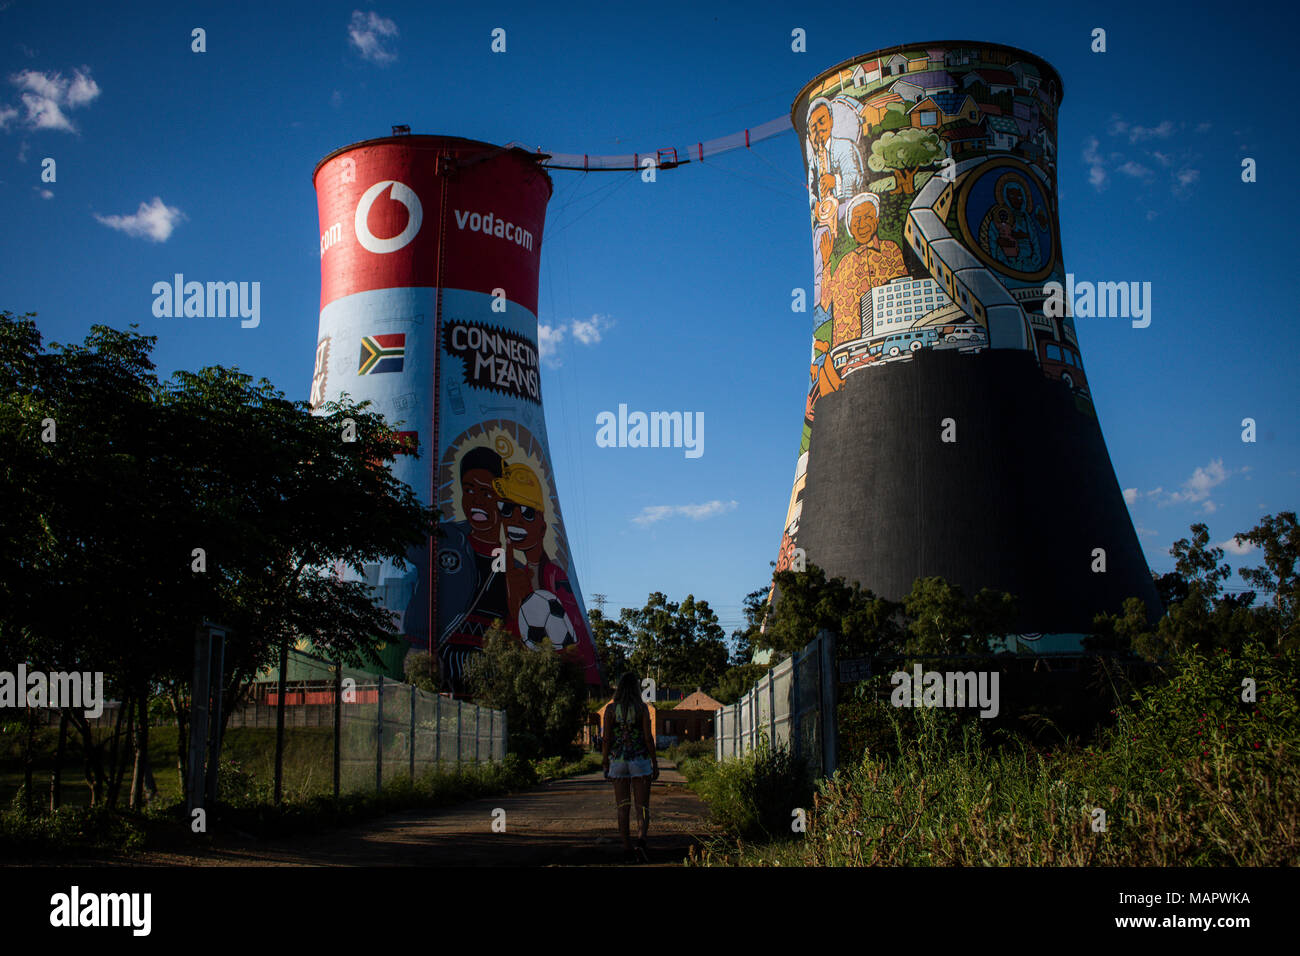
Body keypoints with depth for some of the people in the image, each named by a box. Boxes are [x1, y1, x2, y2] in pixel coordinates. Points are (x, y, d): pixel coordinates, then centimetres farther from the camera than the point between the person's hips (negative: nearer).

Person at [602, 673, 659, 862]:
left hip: (618, 761, 2)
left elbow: (606, 739, -1)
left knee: (623, 808, 7)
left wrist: (606, 765, 7)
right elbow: (648, 737, -7)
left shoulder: (611, 708, 0)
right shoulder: (642, 708, -5)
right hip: (640, 760, -2)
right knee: (642, 806, 4)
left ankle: (627, 850, 6)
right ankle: (641, 840, -19)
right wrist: (655, 764, 1)